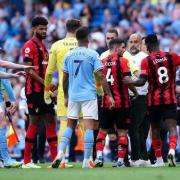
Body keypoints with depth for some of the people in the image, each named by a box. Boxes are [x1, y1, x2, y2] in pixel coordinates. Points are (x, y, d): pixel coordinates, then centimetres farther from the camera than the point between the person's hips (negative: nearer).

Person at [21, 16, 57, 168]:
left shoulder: (43, 46, 19)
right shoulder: (29, 46, -9)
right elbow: (29, 69, -16)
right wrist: (45, 82, -20)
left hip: (45, 91, 9)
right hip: (34, 91, -9)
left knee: (51, 122, 6)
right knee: (34, 123, -7)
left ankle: (55, 158, 8)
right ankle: (27, 161, -2)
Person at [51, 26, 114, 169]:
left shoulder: (69, 55, 6)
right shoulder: (92, 55, -6)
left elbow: (65, 78, 11)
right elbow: (101, 77, -9)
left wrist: (66, 97, 21)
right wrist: (109, 95, -5)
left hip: (73, 96, 4)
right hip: (89, 95, -4)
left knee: (70, 126, 14)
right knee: (89, 126, -3)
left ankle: (60, 153, -2)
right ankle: (86, 160, -8)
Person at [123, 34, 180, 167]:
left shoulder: (146, 61, -7)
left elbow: (142, 82, -13)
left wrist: (129, 82, -2)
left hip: (154, 100, 0)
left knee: (155, 129, 14)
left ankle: (159, 160, 19)